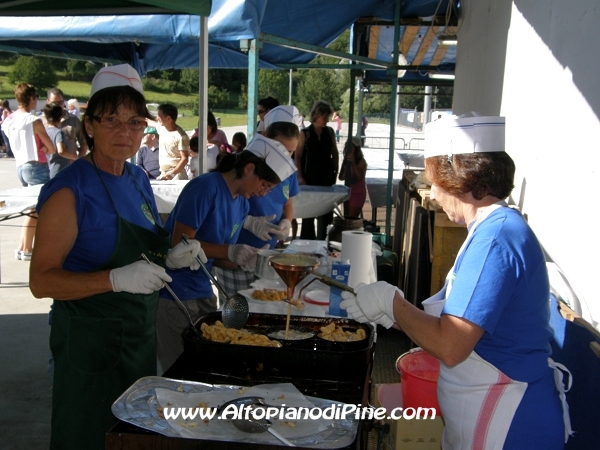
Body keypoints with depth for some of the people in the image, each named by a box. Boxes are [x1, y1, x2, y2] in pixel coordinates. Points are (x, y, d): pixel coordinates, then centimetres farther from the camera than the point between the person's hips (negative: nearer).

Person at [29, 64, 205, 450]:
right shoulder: (70, 190, -18)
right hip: (90, 340, -7)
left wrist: (171, 258, -2)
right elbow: (41, 281, -21)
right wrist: (118, 279, -32)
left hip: (141, 332, 7)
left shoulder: (139, 179, 4)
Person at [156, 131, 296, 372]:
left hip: (203, 292, 8)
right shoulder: (206, 187, -17)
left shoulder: (242, 205, 7)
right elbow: (179, 244, -20)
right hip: (174, 294, -8)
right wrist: (230, 250, -26)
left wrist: (245, 261, -7)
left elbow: (218, 256, 11)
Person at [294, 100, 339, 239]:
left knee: (326, 212, 3)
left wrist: (335, 172, 9)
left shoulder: (330, 132, 7)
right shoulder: (305, 133, -2)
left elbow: (335, 153, 14)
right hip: (310, 177, -2)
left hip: (327, 177, 3)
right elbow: (297, 156, -3)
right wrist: (300, 177, -9)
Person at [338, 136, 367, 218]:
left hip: (358, 193, -6)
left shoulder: (361, 161, -12)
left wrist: (353, 162, -26)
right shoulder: (346, 161, 5)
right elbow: (341, 177, 11)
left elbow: (360, 177, -25)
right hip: (348, 192, 7)